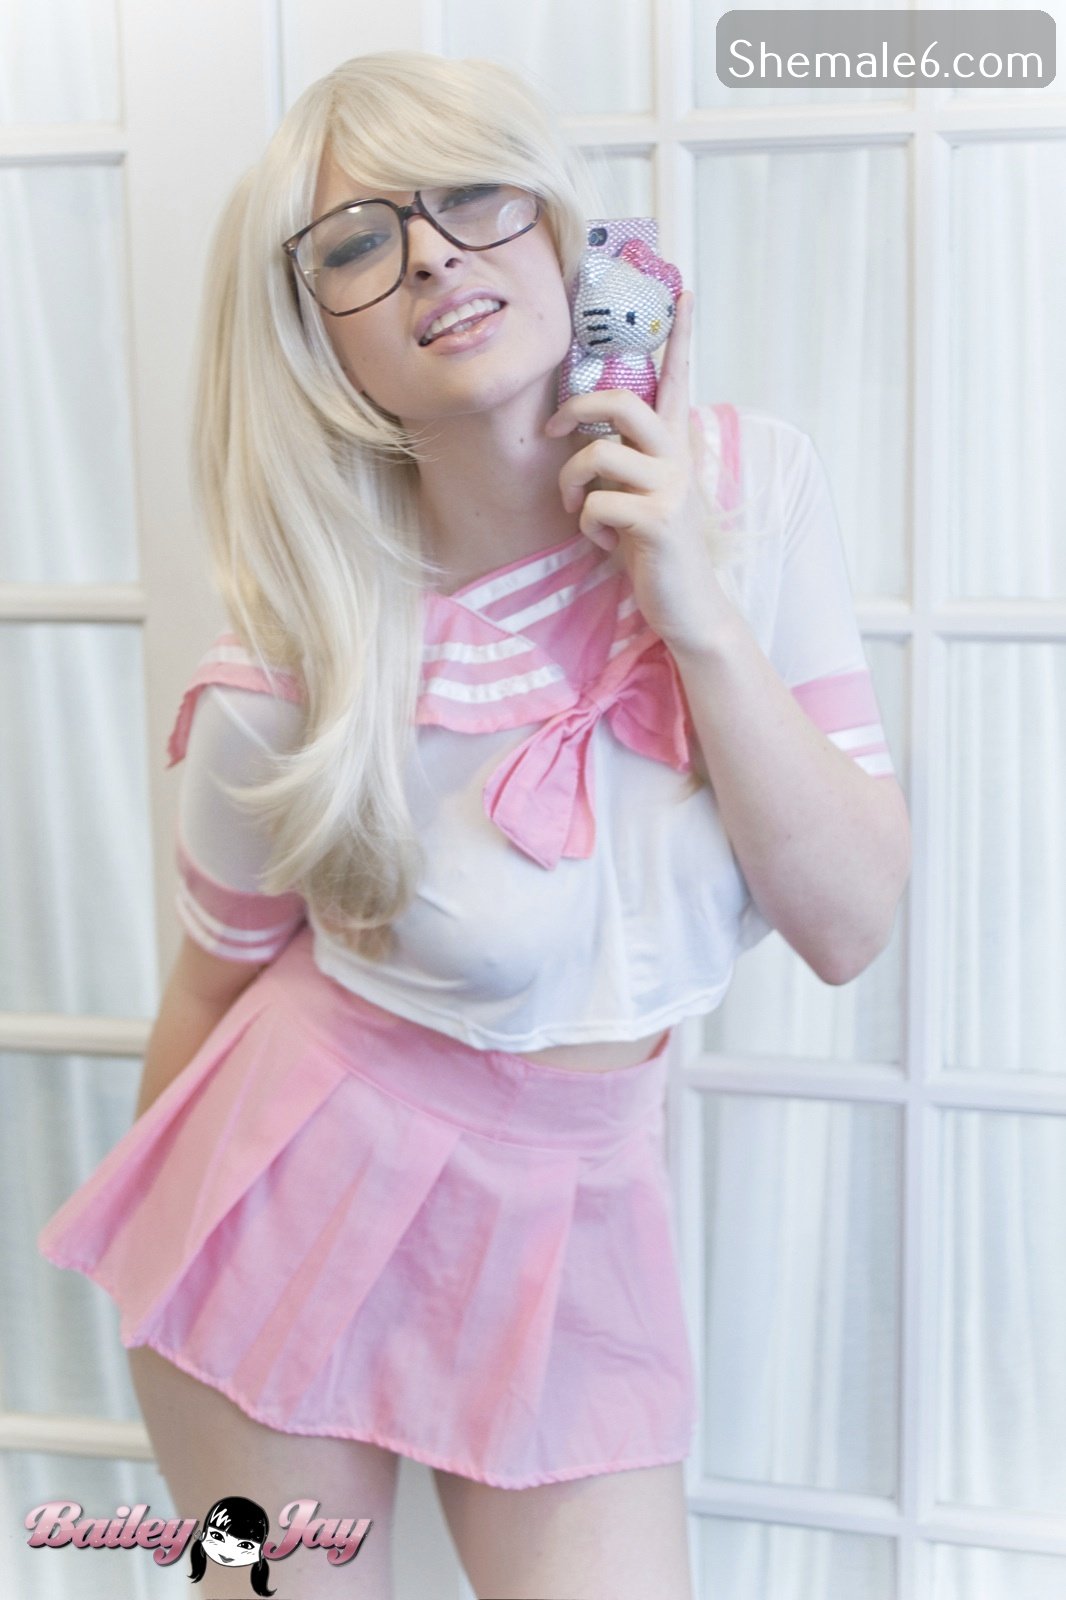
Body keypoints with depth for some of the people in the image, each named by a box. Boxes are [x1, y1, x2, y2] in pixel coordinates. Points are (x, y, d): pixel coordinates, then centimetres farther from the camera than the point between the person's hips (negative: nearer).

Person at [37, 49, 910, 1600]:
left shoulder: (751, 488, -13)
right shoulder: (291, 691, -20)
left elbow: (850, 925, -12)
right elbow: (209, 998, -2)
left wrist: (698, 612, -24)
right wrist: (164, 1273, 12)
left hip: (575, 1221, 3)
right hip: (309, 1197, -2)